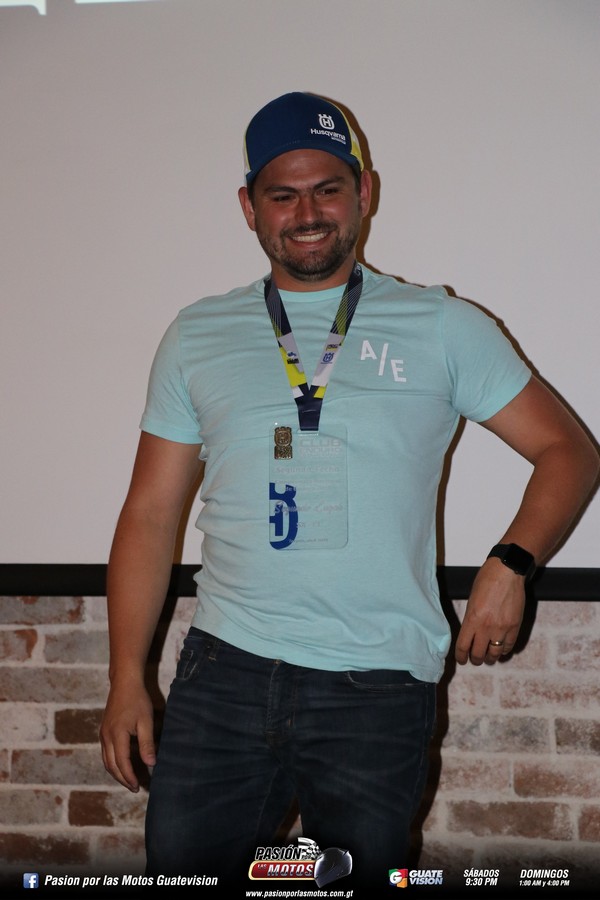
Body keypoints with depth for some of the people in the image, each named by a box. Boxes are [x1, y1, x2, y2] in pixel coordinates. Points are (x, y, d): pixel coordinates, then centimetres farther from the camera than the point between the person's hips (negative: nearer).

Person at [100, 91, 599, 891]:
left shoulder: (443, 329, 5)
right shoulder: (197, 338, 10)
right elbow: (150, 513, 10)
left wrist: (510, 563, -10)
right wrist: (127, 677, 4)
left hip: (379, 684, -1)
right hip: (224, 672, 2)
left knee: (356, 877, 6)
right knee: (181, 861, 3)